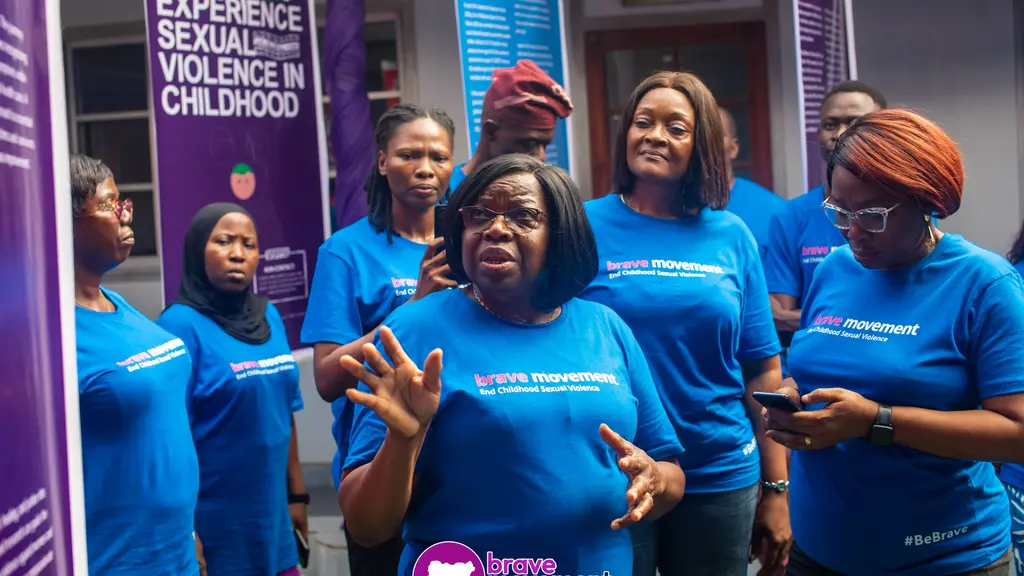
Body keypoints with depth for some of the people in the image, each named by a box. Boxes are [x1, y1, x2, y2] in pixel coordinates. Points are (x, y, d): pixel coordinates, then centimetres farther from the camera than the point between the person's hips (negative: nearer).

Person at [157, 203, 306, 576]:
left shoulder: (269, 317, 7)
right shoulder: (181, 324, -13)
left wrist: (297, 494, 13)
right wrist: (186, 533, -17)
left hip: (273, 517, 6)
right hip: (215, 527, -6)